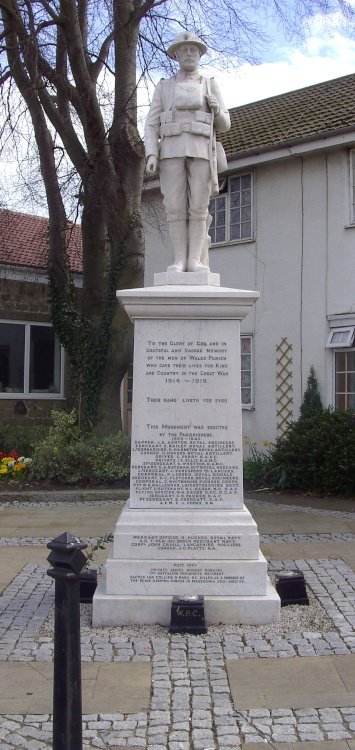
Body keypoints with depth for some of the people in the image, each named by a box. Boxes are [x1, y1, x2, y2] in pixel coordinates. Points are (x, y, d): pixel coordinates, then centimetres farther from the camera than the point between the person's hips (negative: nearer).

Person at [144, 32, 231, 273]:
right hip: (172, 151, 0)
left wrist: (216, 109, -11)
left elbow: (223, 125, 11)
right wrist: (151, 155, -8)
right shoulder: (164, 87, 14)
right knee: (175, 207, -7)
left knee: (199, 207, -9)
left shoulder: (211, 86, 14)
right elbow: (152, 125, 7)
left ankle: (195, 260, -7)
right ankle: (180, 260, -5)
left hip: (201, 151, 0)